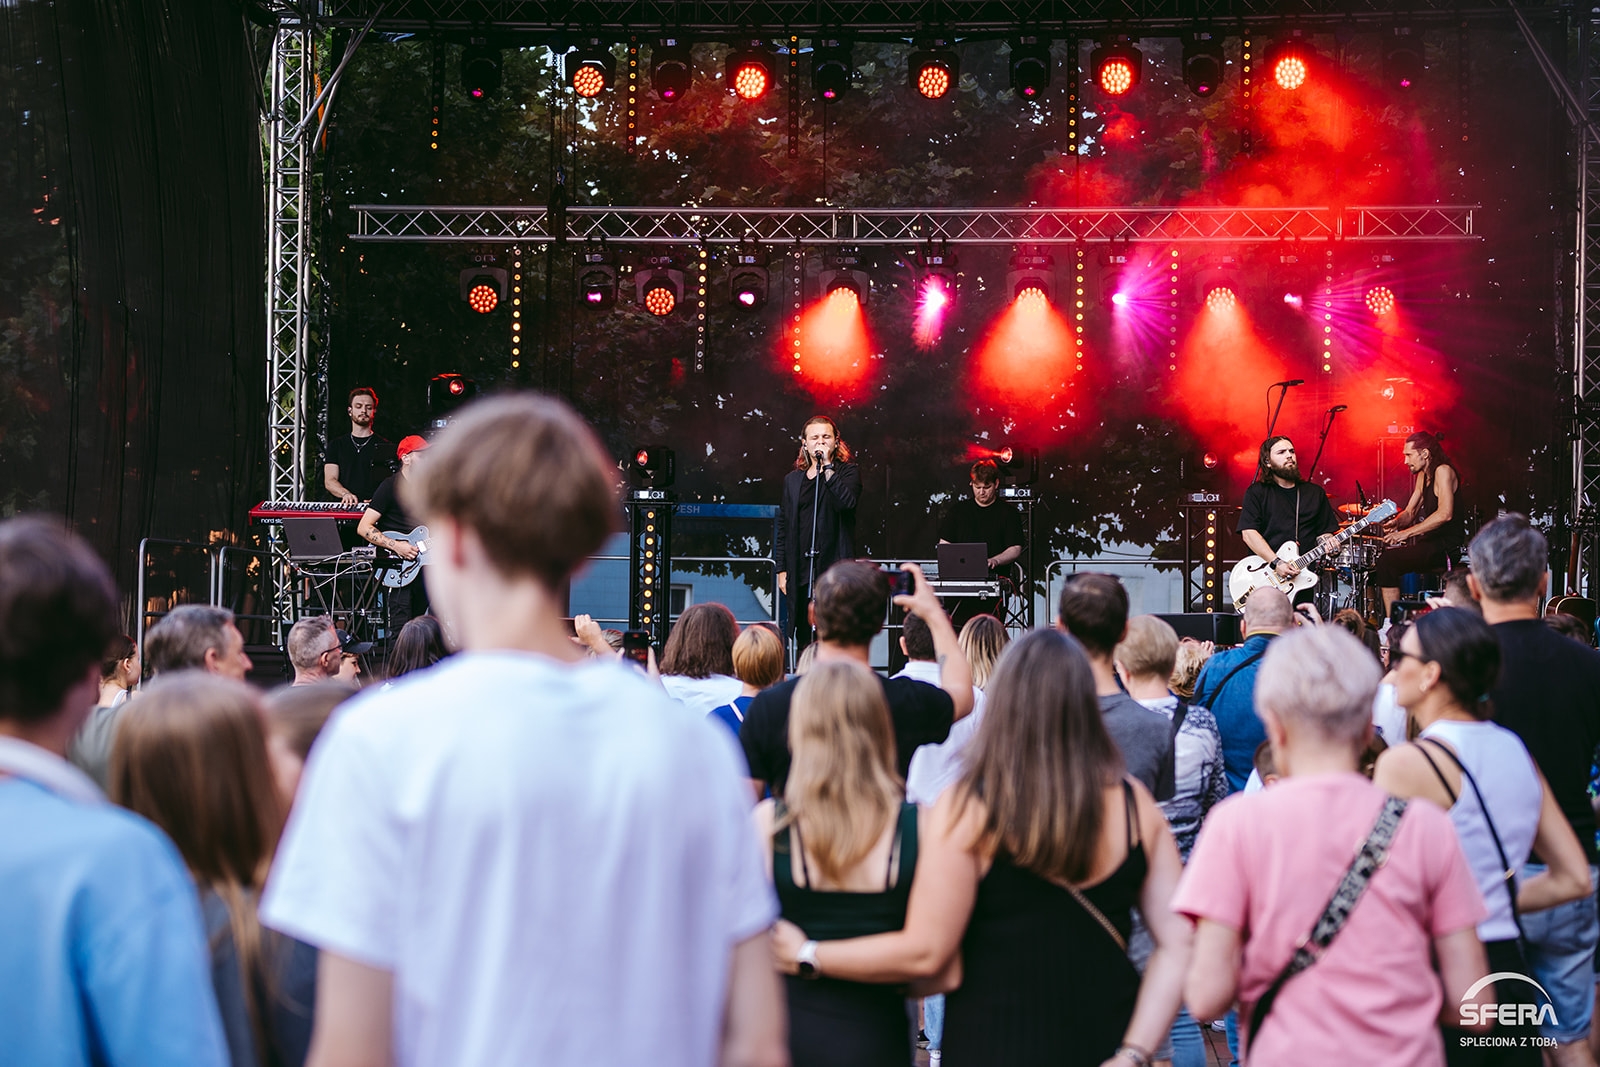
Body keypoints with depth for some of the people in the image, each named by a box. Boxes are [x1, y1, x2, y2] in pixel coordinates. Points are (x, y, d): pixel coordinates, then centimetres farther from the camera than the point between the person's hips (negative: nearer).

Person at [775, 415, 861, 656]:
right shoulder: (792, 479, 16)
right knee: (803, 640, 5)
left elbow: (848, 501, -17)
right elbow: (783, 527, 18)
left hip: (834, 565, -4)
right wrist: (782, 569, 12)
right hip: (801, 570, 4)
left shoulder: (848, 472, 5)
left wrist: (827, 467, -13)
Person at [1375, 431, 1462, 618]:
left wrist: (1406, 533, -24)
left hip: (1447, 547, -10)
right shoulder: (1423, 476, 17)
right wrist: (1396, 522, -5)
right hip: (1431, 543, 10)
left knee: (1388, 561, -19)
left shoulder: (1443, 471, -13)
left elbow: (1445, 513, -25)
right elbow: (1410, 512, 20)